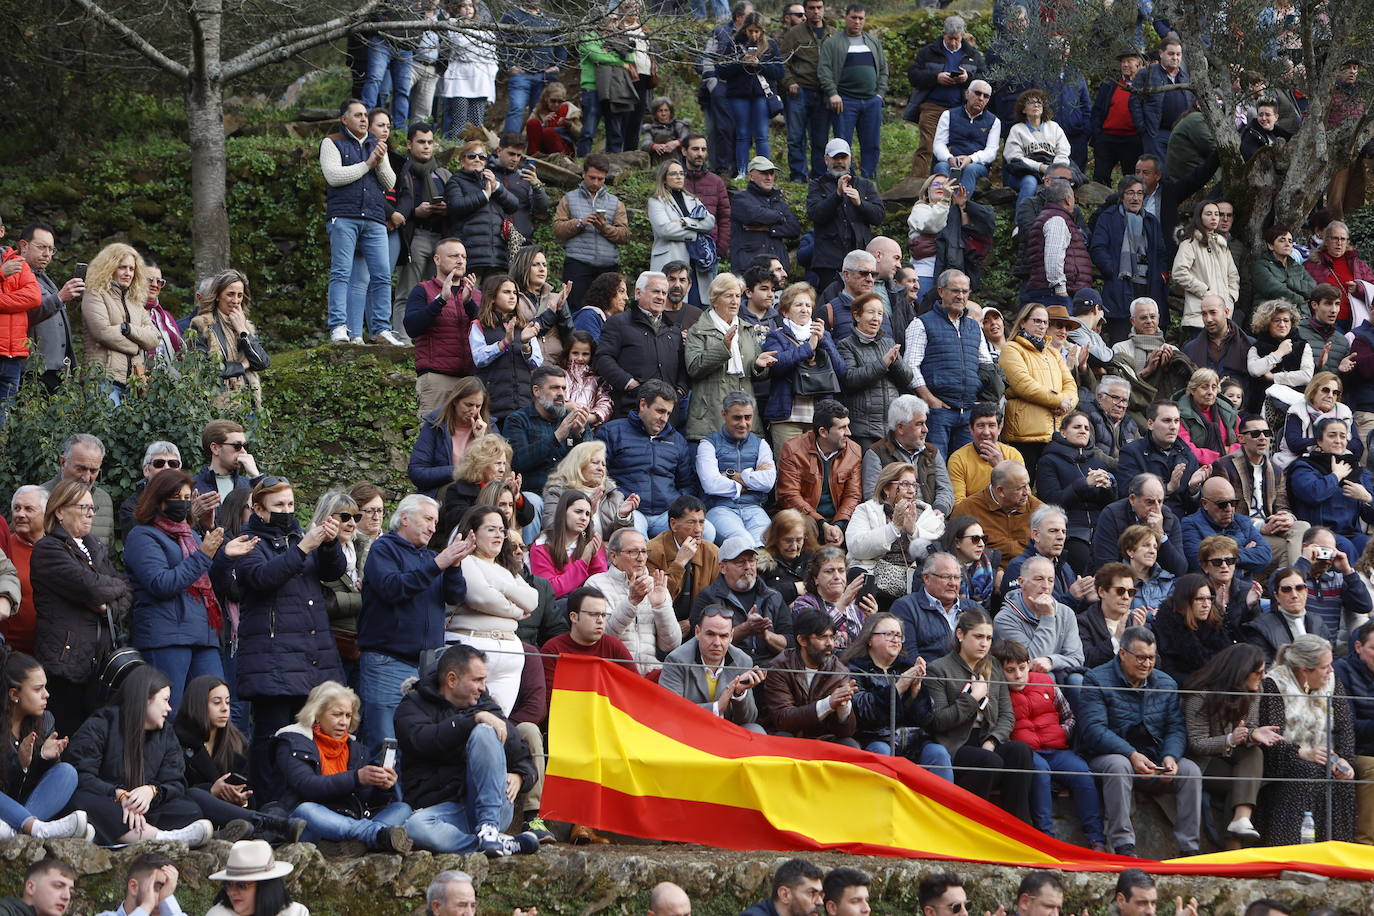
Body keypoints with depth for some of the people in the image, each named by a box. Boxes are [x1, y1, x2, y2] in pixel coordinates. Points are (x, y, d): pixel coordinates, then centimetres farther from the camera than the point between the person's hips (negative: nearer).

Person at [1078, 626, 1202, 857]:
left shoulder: (1166, 684, 11)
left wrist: (1170, 757, -19)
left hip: (1154, 758, 4)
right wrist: (1132, 755, -29)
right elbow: (1093, 729, -17)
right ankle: (1123, 845, -37)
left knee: (1190, 770, -20)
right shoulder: (1097, 680, -5)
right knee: (1119, 765, -38)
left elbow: (1176, 728, 5)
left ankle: (1189, 848, -19)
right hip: (1107, 756, -4)